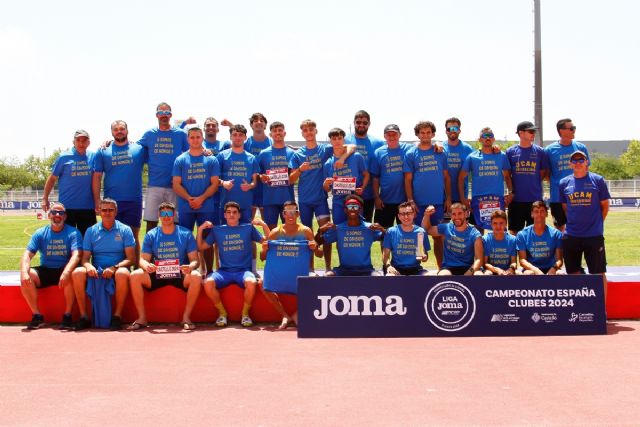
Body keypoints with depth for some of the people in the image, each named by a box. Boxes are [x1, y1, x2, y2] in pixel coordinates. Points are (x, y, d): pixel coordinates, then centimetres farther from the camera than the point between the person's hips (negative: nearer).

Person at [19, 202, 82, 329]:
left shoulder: (73, 233, -4)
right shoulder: (40, 233, 5)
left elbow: (76, 255, -17)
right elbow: (28, 254, -4)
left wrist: (66, 272, -37)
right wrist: (24, 272, -25)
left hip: (64, 271, -3)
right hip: (45, 271, 3)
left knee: (70, 276, -37)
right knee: (25, 278, -25)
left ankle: (67, 315, -23)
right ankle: (37, 315, -13)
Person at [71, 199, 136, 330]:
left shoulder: (125, 230, 6)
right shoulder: (91, 231, 12)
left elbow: (131, 259, -2)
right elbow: (85, 258, 7)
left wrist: (114, 267, -20)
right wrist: (88, 266, -18)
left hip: (117, 271, -2)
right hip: (95, 271, 2)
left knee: (123, 273, -37)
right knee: (77, 273, -28)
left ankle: (117, 316, -24)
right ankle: (83, 316, -19)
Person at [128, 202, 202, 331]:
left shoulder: (186, 234, 4)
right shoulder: (151, 235, 8)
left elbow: (194, 260, 0)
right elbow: (143, 259, 2)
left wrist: (190, 267, -25)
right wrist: (146, 265, -24)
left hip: (179, 275, -1)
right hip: (156, 275, 2)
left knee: (196, 277, -33)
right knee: (135, 276, -25)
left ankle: (186, 317, -20)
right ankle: (142, 318, -15)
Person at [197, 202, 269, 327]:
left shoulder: (248, 228, 13)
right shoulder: (217, 230, 16)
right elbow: (201, 247, 18)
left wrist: (264, 225, -3)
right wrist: (200, 229, 6)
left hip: (243, 270, -1)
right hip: (224, 271, 1)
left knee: (251, 282, -36)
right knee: (208, 283, -30)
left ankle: (245, 313, -10)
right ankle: (222, 312, -7)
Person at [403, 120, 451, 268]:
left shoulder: (440, 153, 7)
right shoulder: (411, 154, 2)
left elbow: (446, 177, 9)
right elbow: (408, 180, 1)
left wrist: (448, 198, 3)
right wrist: (410, 201, -7)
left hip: (438, 202, 1)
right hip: (418, 203, -1)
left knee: (438, 236, 8)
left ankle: (441, 267, 17)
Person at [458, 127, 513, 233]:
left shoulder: (502, 156, 10)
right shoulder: (472, 157, 5)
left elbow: (507, 176, 14)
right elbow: (461, 177, 6)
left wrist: (511, 192, 0)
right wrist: (463, 197, -1)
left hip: (498, 198, 1)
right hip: (478, 199, -1)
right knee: (479, 231, 5)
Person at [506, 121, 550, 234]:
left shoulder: (540, 151, 3)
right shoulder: (510, 151, 3)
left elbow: (545, 172, 8)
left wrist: (534, 182, -2)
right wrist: (511, 191, -1)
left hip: (535, 198, 0)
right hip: (516, 198, 0)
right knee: (514, 230, 6)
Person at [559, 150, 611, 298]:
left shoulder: (598, 180, -1)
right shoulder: (564, 183, 6)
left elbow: (605, 206, 5)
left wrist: (596, 223, 3)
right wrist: (572, 223, 8)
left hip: (594, 235, -3)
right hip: (571, 235, 3)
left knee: (598, 273, 0)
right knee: (573, 274, 10)